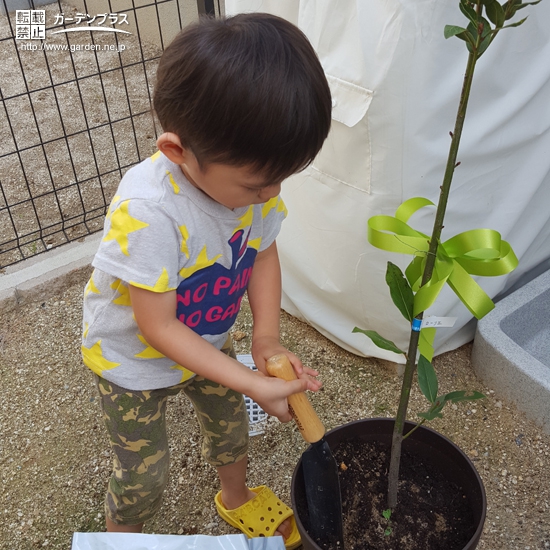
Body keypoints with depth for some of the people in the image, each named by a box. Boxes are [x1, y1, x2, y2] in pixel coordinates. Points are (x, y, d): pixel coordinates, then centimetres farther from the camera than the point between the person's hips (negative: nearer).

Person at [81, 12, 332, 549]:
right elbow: (158, 329, -32)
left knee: (230, 420, 26)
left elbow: (263, 253, -5)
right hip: (133, 359, -5)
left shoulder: (252, 173, -22)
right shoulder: (147, 212, -41)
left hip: (205, 342, 6)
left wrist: (266, 336, -18)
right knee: (144, 472, 11)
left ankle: (236, 498, 58)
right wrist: (255, 386, -31)